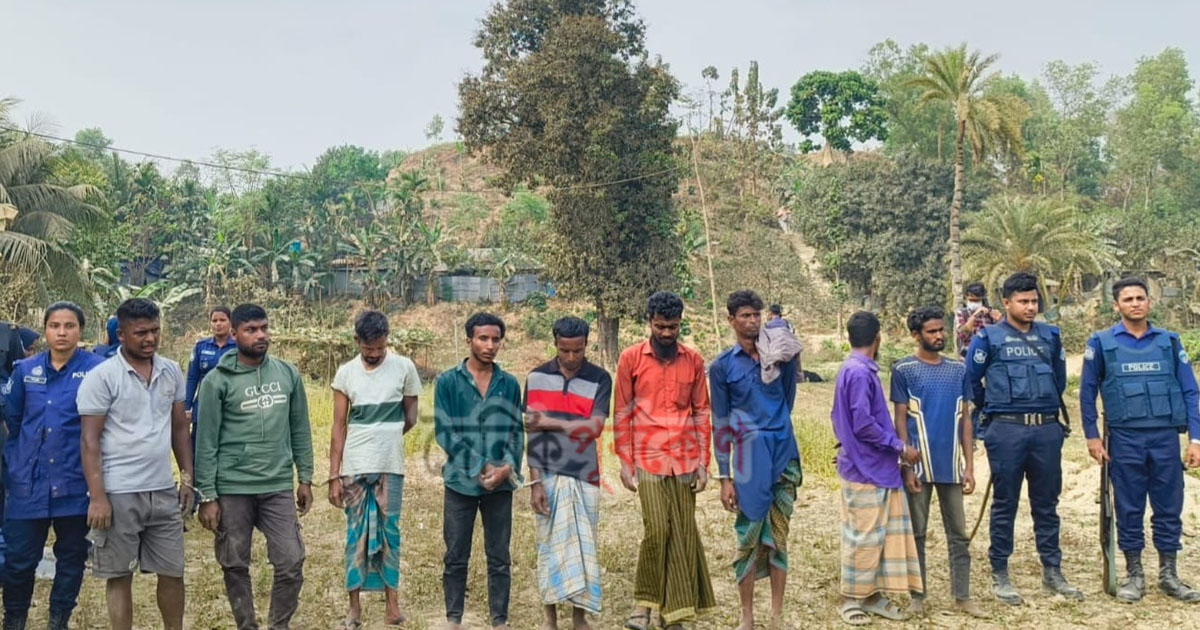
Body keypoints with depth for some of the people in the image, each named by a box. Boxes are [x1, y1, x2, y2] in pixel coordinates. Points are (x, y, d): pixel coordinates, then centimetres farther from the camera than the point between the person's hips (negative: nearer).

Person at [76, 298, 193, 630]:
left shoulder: (172, 372, 6)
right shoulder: (101, 377, -8)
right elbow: (90, 441, -9)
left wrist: (187, 478, 9)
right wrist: (97, 497, -13)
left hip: (164, 492, 4)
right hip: (119, 494, -4)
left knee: (173, 572, 12)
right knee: (120, 576, 8)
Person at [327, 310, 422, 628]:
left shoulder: (404, 367, -3)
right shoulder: (346, 372, 0)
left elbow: (410, 418, 8)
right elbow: (339, 426, 0)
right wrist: (333, 475, -2)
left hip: (390, 466, -1)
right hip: (354, 467, 1)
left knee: (389, 531, 5)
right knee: (356, 534, 6)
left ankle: (392, 601, 12)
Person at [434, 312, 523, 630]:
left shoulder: (509, 384, 5)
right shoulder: (447, 382, -2)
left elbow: (517, 432, 4)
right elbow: (445, 432, -7)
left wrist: (506, 468, -13)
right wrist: (481, 467, -13)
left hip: (501, 484, 2)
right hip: (460, 481, -1)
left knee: (500, 558, 7)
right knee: (456, 557, 7)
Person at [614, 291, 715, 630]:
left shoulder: (693, 360, 6)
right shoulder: (631, 358, 0)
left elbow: (701, 413, 9)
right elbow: (621, 414, 1)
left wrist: (703, 462, 4)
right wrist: (625, 463, -2)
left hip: (685, 460, 3)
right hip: (648, 460, -3)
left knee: (684, 534, 5)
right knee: (657, 530, -11)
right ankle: (644, 601, 10)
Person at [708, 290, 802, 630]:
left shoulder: (776, 355, 5)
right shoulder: (723, 366, -1)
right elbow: (720, 423, -1)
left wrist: (790, 357, -3)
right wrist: (724, 477, -3)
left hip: (784, 452, 2)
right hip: (750, 458, -2)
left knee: (778, 537, 8)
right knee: (749, 538, 3)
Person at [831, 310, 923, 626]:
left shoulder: (853, 370, 12)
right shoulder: (860, 373, -18)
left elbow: (840, 419, 19)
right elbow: (864, 424, -23)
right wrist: (901, 448, -13)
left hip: (874, 468, 10)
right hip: (866, 469, -10)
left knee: (881, 535, 13)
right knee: (864, 536, 0)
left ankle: (873, 595, 20)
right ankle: (851, 599, 10)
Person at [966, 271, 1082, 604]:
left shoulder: (1050, 336, 10)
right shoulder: (988, 337, -2)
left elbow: (1060, 377, 21)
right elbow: (971, 380, 1)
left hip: (1048, 429, 4)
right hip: (1007, 431, -3)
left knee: (1047, 503, 11)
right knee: (1005, 504, 4)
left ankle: (1052, 571, 22)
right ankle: (1000, 574, 12)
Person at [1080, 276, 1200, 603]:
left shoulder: (1168, 341, 5)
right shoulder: (1102, 343, 0)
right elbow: (1087, 392, 3)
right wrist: (1092, 436, -2)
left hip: (1166, 437, 2)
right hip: (1124, 440, -1)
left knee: (1169, 507, 8)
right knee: (1129, 509, 6)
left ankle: (1168, 576, 20)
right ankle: (1134, 575, 18)